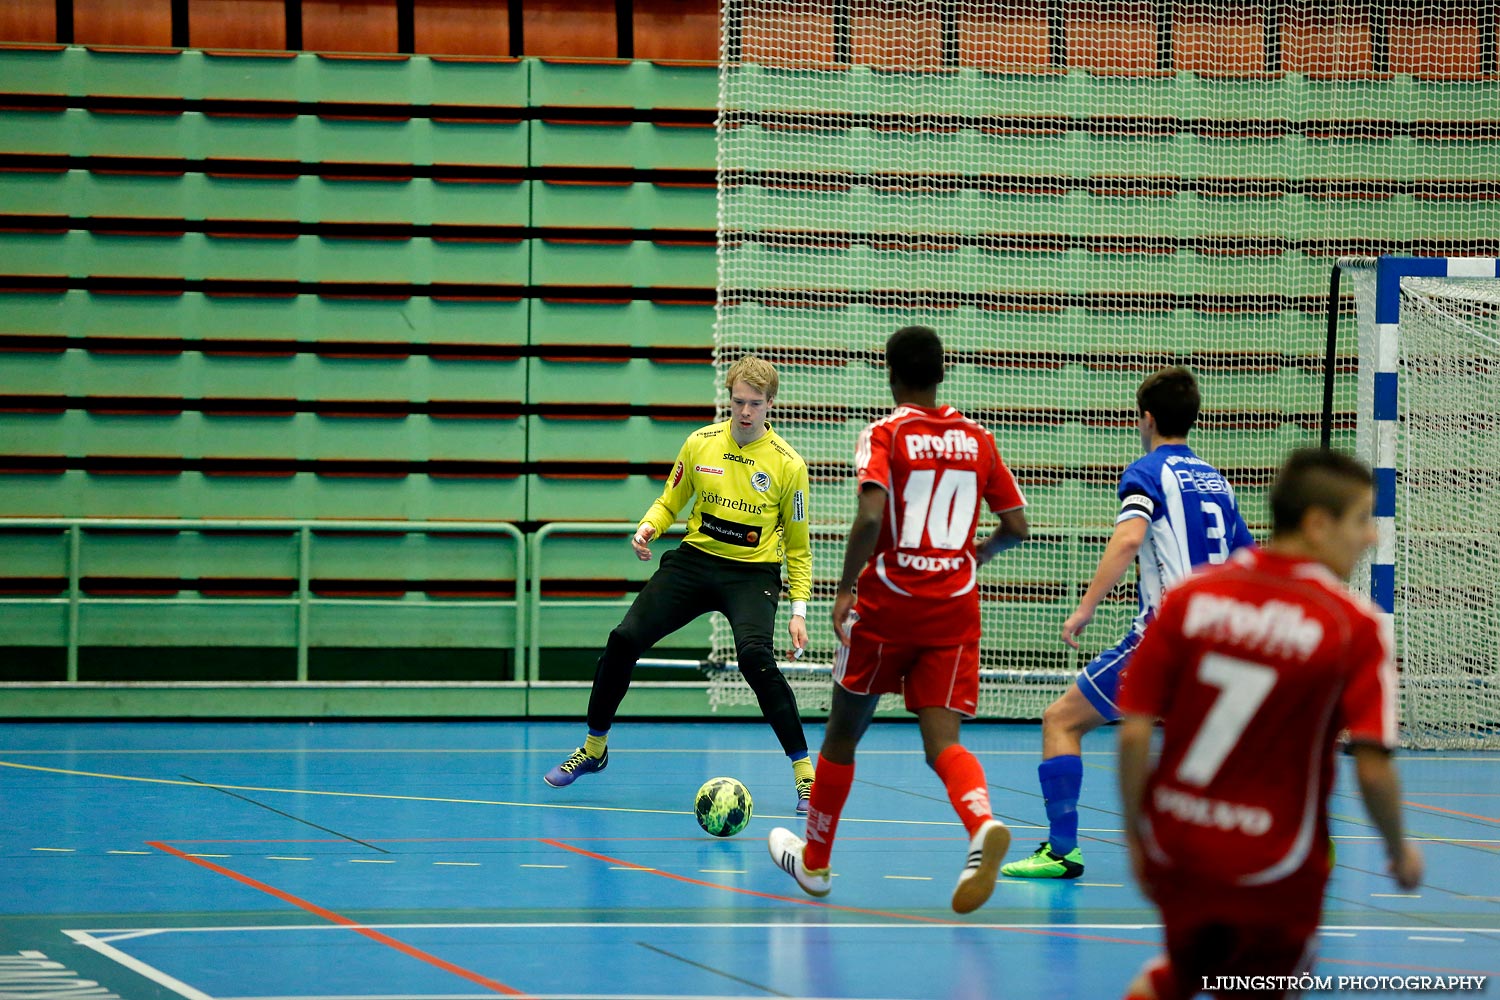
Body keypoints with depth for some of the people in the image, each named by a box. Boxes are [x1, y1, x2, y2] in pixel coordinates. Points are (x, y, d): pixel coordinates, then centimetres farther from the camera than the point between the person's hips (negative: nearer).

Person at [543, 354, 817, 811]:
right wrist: (647, 528, -8)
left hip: (752, 573, -4)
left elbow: (797, 546, 0)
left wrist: (799, 610, -7)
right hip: (695, 559, 4)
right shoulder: (700, 443, -1)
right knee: (625, 639, -7)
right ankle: (594, 747, 17)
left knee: (755, 656, -30)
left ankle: (804, 771, -20)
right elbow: (670, 502, 14)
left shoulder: (788, 464, -9)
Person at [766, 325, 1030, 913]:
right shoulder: (977, 440, 7)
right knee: (941, 739, -4)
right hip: (955, 606, 3)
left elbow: (871, 515, -21)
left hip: (888, 603, -3)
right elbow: (1016, 525, 9)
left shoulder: (885, 435, -6)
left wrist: (845, 589, -12)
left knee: (842, 735, 15)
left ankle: (814, 860, 29)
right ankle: (983, 826, -36)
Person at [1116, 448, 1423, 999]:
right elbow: (1372, 767, -16)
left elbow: (1134, 734, -5)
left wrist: (1135, 834, 8)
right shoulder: (1356, 626, -12)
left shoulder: (1188, 596, -4)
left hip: (1175, 848, 4)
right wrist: (1400, 851, 1)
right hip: (1275, 869, -4)